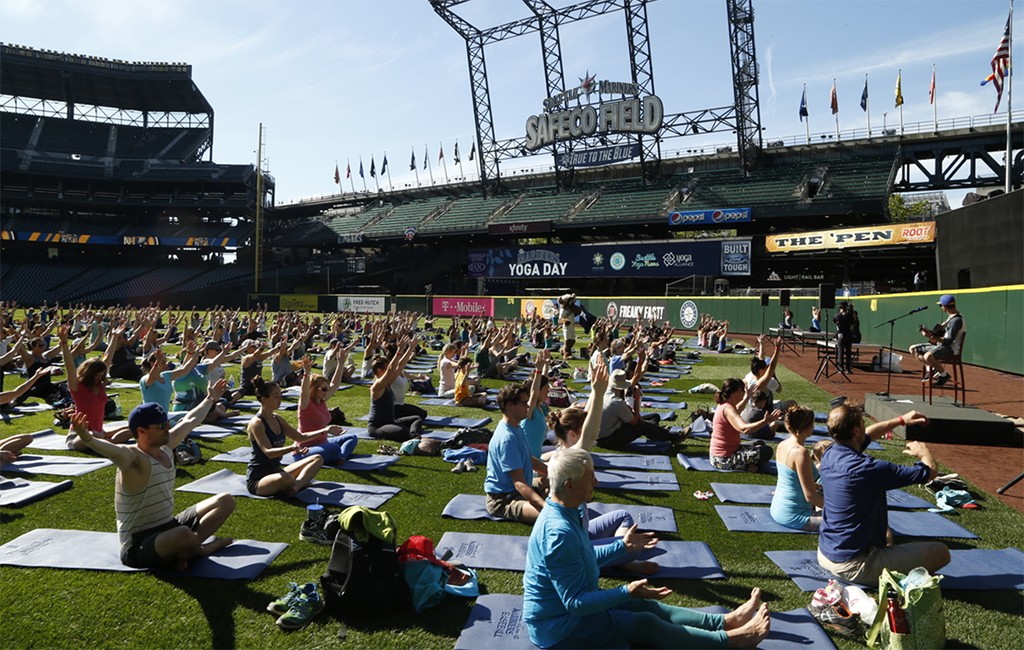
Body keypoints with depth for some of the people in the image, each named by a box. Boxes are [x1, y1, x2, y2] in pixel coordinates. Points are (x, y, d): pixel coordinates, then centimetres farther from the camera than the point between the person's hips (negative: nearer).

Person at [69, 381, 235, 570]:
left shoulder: (166, 447, 3)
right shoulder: (133, 459, -21)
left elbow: (190, 420, 19)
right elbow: (111, 449, -43)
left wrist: (211, 399, 32)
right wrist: (87, 438, -64)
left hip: (167, 529, 9)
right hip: (139, 545, -9)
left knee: (225, 501, 9)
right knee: (183, 535, -41)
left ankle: (185, 550, -9)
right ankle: (201, 549, -5)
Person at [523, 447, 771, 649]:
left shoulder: (564, 512, -1)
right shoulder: (559, 533, -33)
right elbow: (576, 604, -29)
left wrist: (622, 546, 18)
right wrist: (627, 592, -31)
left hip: (567, 603, 9)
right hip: (558, 625, -9)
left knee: (647, 607, 9)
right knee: (646, 624, -5)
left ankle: (727, 621, 16)